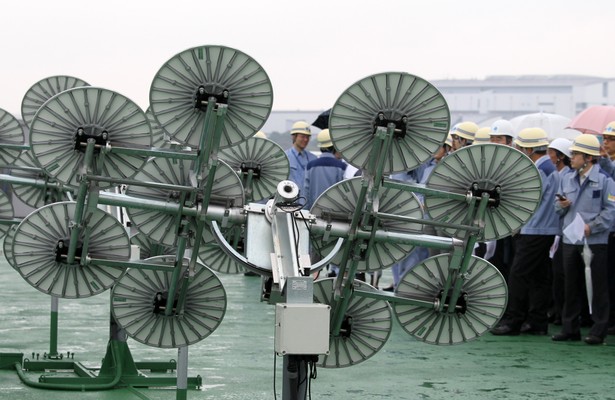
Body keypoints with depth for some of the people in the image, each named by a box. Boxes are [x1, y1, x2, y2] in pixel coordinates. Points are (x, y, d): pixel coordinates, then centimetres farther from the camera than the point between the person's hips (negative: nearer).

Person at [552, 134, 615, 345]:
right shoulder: (567, 179, 12)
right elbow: (559, 208, 17)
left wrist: (591, 227, -18)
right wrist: (562, 205, -5)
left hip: (595, 241, -6)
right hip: (570, 240, 6)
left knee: (598, 287, 0)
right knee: (571, 286, 10)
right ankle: (570, 328, 18)